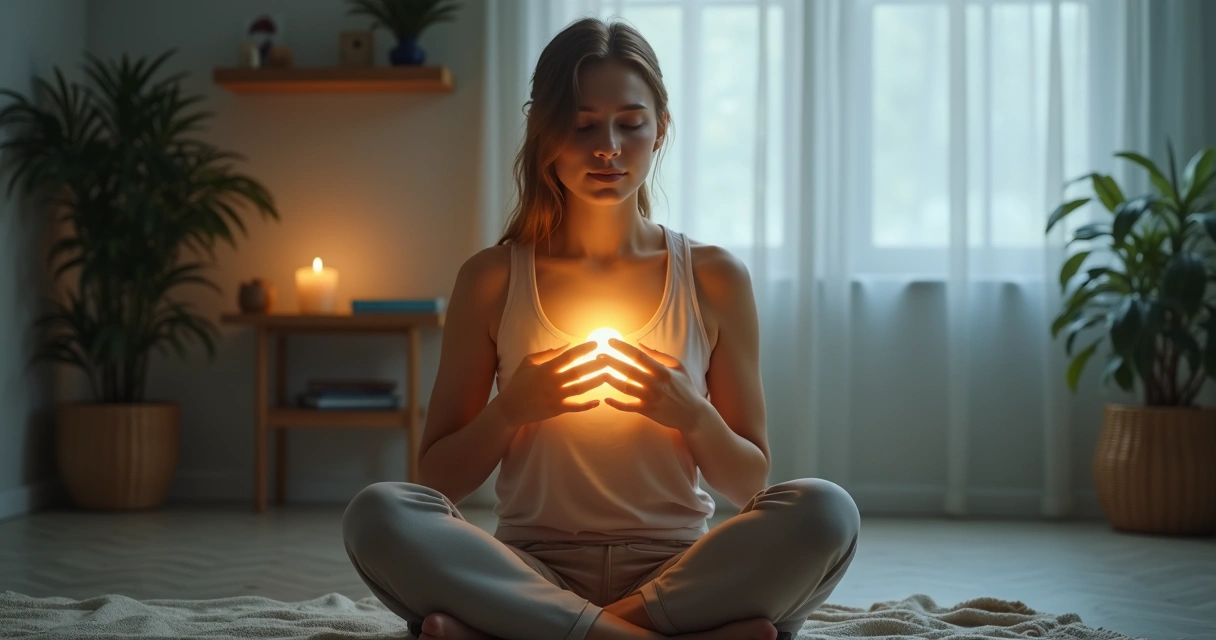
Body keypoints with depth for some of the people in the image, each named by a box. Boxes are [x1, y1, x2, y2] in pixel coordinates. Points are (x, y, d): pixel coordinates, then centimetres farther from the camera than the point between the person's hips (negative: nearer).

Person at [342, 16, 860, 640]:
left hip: (675, 572, 1)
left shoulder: (714, 278, 7)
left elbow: (750, 485, 11)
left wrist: (696, 418, -11)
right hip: (533, 575, -1)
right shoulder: (491, 279, 6)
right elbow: (438, 481, 8)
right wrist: (510, 410, -11)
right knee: (378, 514, -29)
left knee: (826, 509, -29)